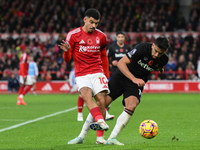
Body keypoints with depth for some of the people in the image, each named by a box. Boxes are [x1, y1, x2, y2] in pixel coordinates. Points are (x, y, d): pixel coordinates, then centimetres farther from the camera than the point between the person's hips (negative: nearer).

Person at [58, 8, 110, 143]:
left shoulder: (101, 36, 11)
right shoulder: (73, 35, 1)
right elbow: (67, 60, 3)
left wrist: (107, 75, 22)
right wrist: (67, 51, -19)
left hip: (98, 73, 3)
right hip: (81, 75, -3)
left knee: (101, 101, -11)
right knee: (87, 95, -29)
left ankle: (100, 137, -3)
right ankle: (101, 122, -51)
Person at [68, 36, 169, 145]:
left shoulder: (163, 60, -10)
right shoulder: (142, 48, -24)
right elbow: (121, 63, -25)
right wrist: (134, 79, -31)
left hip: (139, 82, 2)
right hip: (122, 75, -2)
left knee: (131, 106, -27)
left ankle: (111, 139, -22)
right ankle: (81, 137, 4)